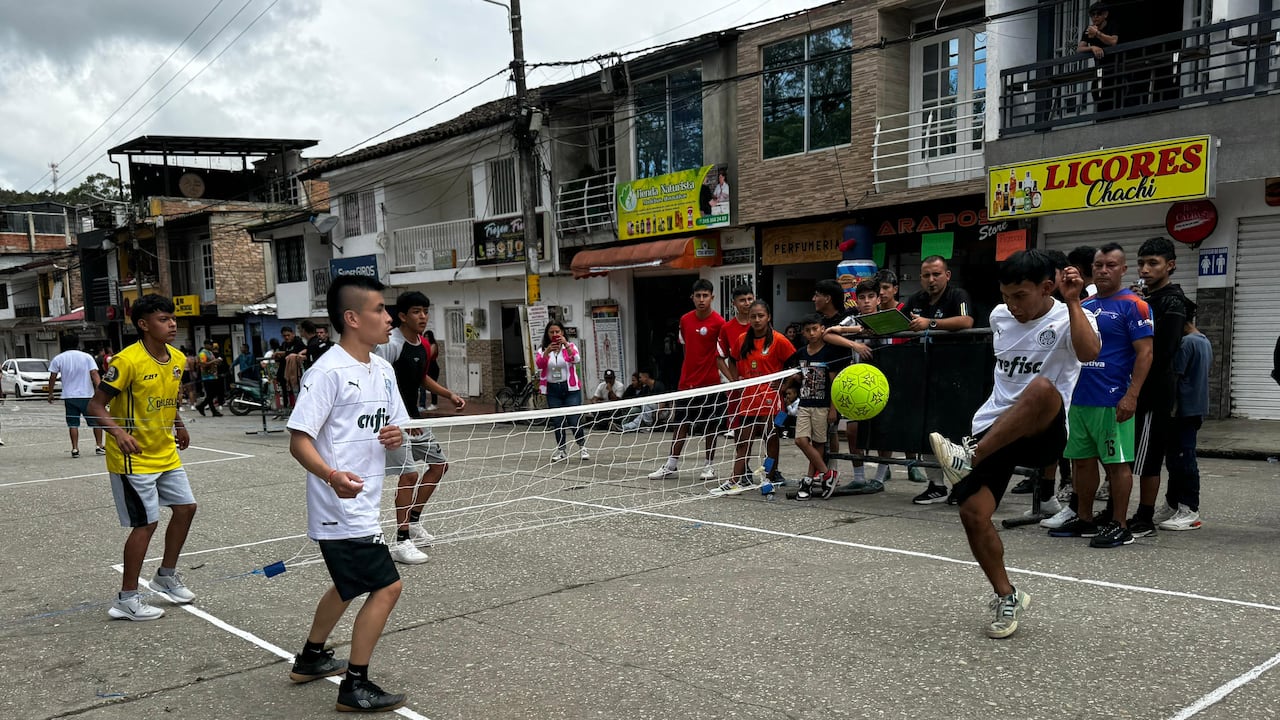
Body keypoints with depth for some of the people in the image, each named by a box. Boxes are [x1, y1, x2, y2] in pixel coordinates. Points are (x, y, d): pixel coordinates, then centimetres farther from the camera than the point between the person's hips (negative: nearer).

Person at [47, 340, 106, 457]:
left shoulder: (57, 359, 2)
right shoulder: (87, 357, -1)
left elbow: (52, 377, 4)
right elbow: (95, 374, -9)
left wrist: (50, 393, 15)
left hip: (69, 397, 1)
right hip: (87, 395, -1)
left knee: (73, 424, 5)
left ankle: (75, 449, 2)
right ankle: (99, 446, 7)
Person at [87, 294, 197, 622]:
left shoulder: (177, 359, 2)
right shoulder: (127, 361, -21)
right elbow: (95, 406, -20)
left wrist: (179, 426, 19)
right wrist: (118, 432, -34)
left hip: (166, 453, 8)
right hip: (134, 458, -8)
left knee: (185, 507, 11)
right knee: (146, 523, -6)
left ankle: (166, 575, 30)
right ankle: (127, 599, 7)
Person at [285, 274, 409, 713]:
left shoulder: (383, 370, 9)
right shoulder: (328, 372, -17)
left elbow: (391, 430, 17)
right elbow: (299, 441, -20)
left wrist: (395, 437, -7)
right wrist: (332, 475, -37)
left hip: (362, 507, 9)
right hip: (341, 507, -9)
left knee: (349, 586, 23)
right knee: (386, 586, -9)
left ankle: (310, 659, 42)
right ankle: (355, 687, 4)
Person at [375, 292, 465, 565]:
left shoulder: (422, 345, 8)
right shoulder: (390, 343, -18)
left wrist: (449, 394, 14)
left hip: (413, 417, 10)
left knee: (440, 464, 14)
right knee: (409, 474, -16)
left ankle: (413, 521, 28)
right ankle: (401, 543, -8)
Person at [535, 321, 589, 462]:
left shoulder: (570, 346, 1)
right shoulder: (542, 349, 4)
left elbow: (576, 359, -19)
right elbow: (538, 365, -13)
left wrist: (566, 345, -33)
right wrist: (547, 352, -30)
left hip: (570, 388, -2)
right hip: (552, 390, 2)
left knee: (574, 420, -7)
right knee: (557, 421, 6)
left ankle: (582, 447, 10)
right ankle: (561, 449, 21)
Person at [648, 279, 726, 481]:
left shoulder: (718, 322, -10)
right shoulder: (685, 320, 5)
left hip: (710, 382, -4)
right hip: (686, 381, 5)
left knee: (710, 426, 6)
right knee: (681, 424, 10)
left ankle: (710, 466, 18)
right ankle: (671, 465, 17)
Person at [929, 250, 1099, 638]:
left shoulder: (1068, 319, -4)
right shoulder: (999, 316, 13)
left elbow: (1089, 351, -28)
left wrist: (1073, 301, -27)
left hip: (1043, 434, -5)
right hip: (991, 430, 6)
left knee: (1043, 387, -39)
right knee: (973, 513, -7)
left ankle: (970, 456, -38)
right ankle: (1007, 597, 15)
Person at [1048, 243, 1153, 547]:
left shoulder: (1132, 305, -5)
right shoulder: (1082, 305, 15)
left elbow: (1145, 353, -11)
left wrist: (1131, 395, -18)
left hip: (1113, 401, -7)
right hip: (1079, 397, 7)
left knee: (1117, 462, -1)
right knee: (1081, 459, 11)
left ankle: (1119, 526, 7)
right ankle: (1084, 520, 22)